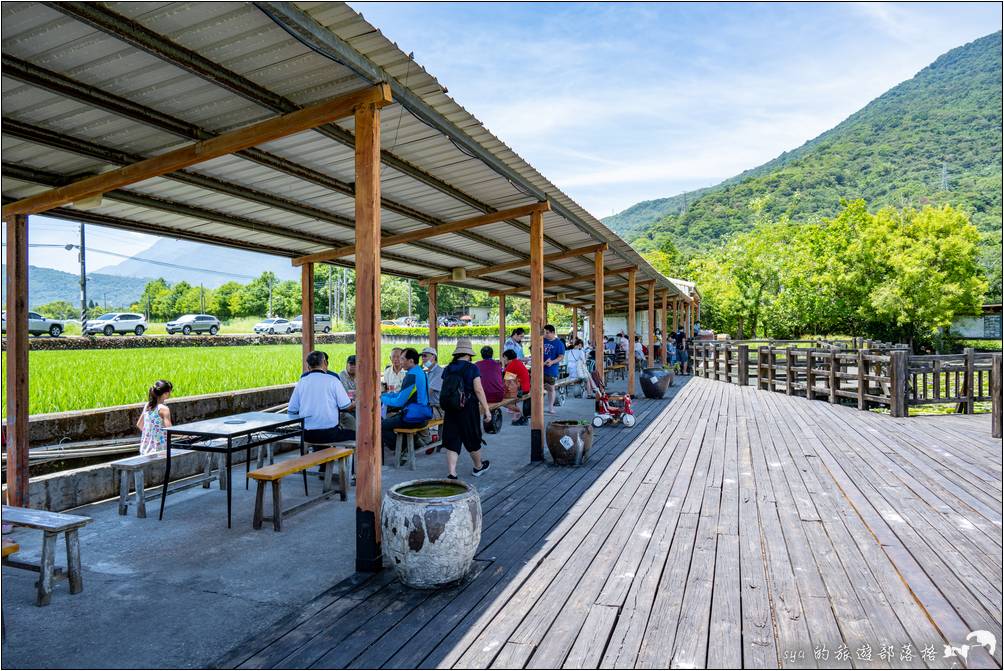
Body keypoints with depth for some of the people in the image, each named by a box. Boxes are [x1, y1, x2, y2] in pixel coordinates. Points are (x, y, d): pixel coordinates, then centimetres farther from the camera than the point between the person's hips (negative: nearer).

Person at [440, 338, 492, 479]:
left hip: (450, 409, 3)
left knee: (452, 442, 4)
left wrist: (445, 410, 20)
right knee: (472, 440, 14)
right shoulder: (472, 368, -9)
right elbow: (478, 390, -13)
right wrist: (486, 410, -8)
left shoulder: (447, 369, 4)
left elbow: (444, 390, 9)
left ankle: (452, 473, -4)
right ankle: (478, 467, 33)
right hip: (469, 409, -3)